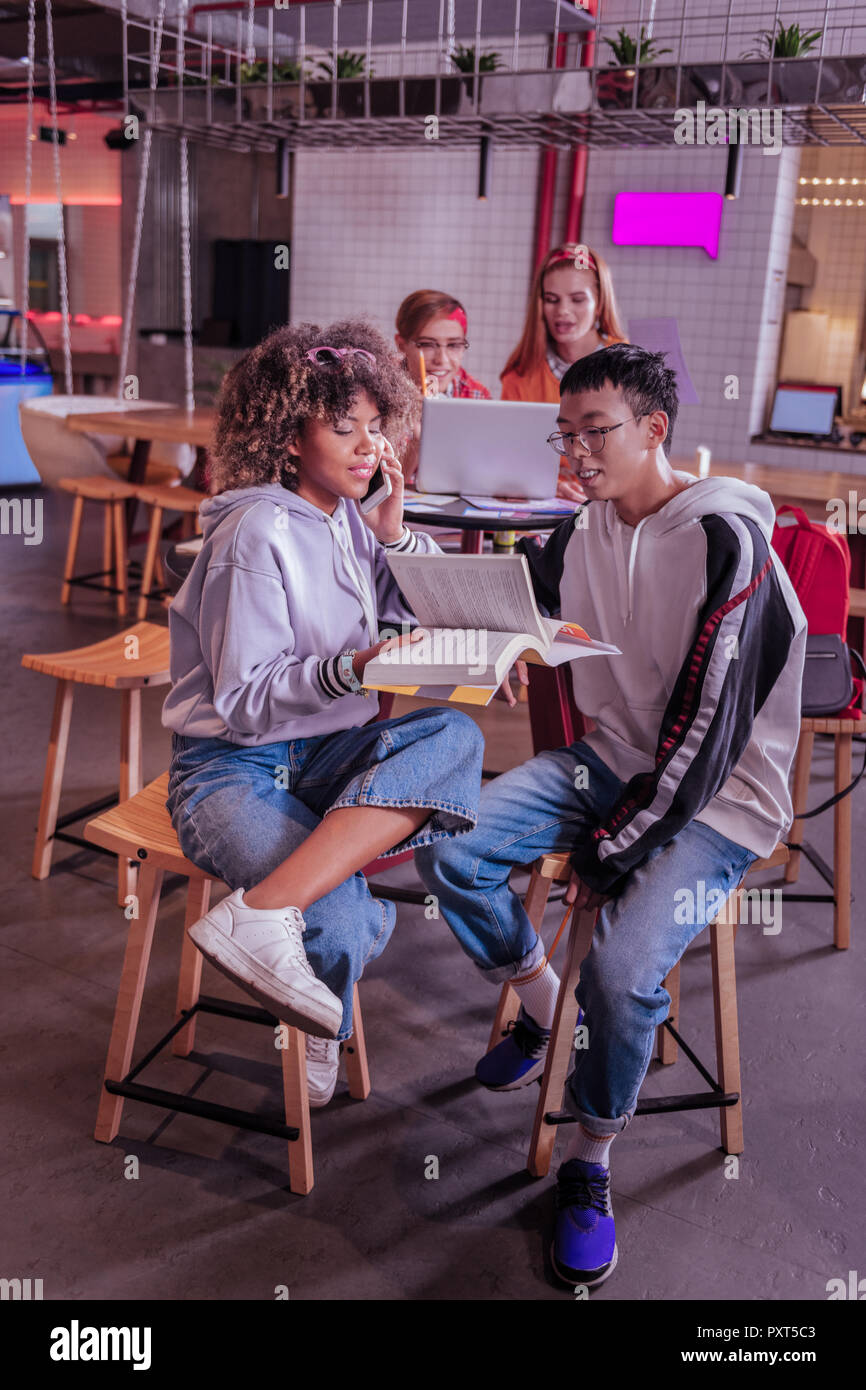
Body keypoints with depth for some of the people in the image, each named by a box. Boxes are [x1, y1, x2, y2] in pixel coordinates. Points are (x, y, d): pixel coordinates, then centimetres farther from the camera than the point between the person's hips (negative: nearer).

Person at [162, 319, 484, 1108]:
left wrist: (393, 531, -2)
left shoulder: (347, 518, 8)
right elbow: (244, 702, -16)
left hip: (325, 752, 8)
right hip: (234, 766, -7)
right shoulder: (258, 533, -13)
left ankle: (261, 905, -29)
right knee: (345, 927, -32)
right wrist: (353, 669, -30)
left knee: (454, 735, -26)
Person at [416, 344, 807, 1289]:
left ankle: (591, 1164, 3)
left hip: (716, 797, -6)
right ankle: (543, 1009, 12)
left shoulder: (725, 540, -17)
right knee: (446, 851, -15)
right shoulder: (582, 536, 5)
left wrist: (616, 849, -17)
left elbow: (709, 724, -20)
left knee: (622, 969, -28)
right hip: (611, 762, 7)